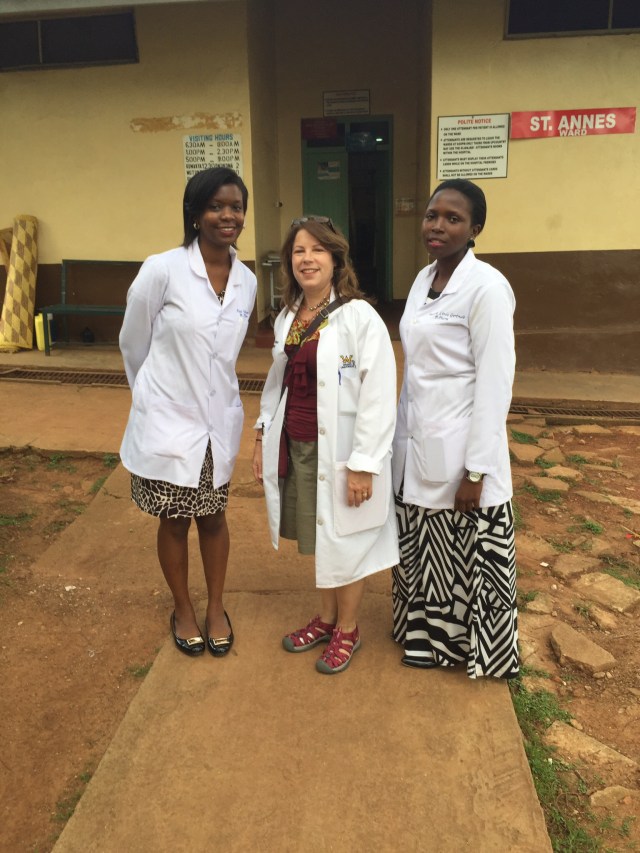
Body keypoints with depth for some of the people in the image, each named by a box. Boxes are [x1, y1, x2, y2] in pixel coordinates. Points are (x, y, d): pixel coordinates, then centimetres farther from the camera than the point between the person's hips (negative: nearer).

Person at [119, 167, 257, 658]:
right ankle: (183, 609, 35)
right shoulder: (163, 271, -15)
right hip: (168, 421, -3)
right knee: (174, 522, 13)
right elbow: (133, 344, -2)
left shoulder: (247, 281, -1)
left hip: (220, 422, 3)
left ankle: (216, 608, 36)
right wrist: (156, 396, 10)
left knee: (213, 518, 16)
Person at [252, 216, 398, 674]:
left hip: (340, 451, -6)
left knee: (346, 540, 11)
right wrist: (263, 436, 12)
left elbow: (378, 395, -18)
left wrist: (363, 464, -19)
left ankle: (348, 630, 32)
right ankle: (326, 617, 40)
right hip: (296, 447, 6)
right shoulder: (288, 317, 7)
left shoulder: (359, 317, -15)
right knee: (317, 538, 19)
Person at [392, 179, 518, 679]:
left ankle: (475, 649, 32)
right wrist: (402, 436, 13)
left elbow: (495, 384, -17)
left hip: (459, 450, -7)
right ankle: (428, 633, 41)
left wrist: (476, 469, -18)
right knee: (424, 551, 20)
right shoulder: (424, 279, 8)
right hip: (416, 446, 7)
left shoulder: (486, 287, -15)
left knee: (468, 560, 9)